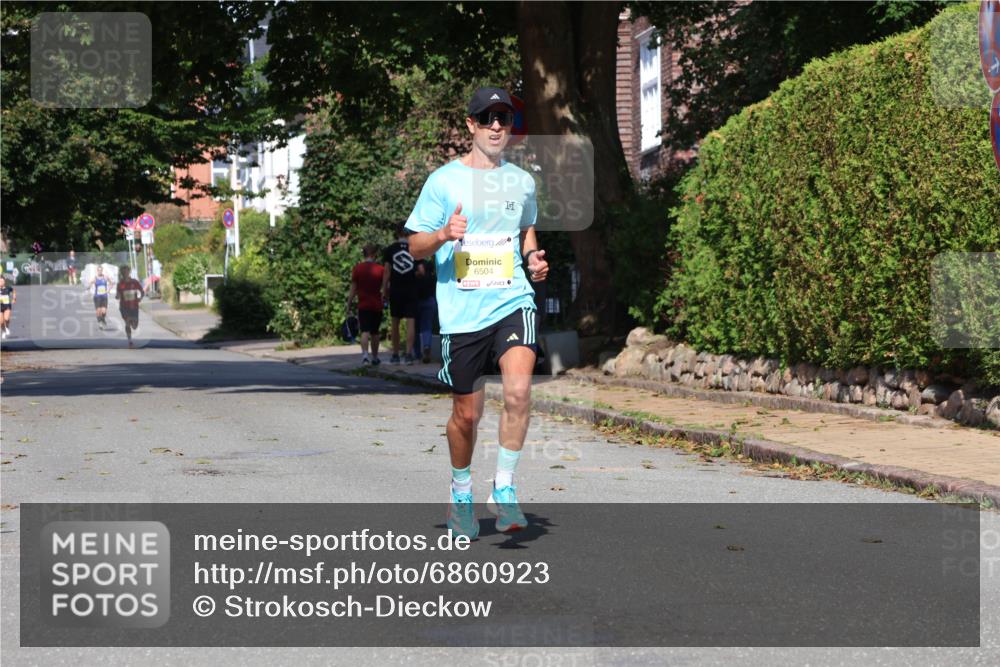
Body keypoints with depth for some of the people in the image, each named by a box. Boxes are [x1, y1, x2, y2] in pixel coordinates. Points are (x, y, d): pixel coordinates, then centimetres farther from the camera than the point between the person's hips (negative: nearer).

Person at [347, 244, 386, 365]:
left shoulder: (357, 268, -3)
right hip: (377, 305, 1)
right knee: (375, 332, 14)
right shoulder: (380, 269, -2)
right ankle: (375, 358, 23)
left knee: (365, 331, -8)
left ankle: (365, 354, -30)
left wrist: (349, 305, 2)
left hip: (363, 305, -1)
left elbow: (353, 289, -3)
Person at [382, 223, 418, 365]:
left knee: (395, 322, 11)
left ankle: (395, 355, 15)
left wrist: (384, 290, 3)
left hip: (395, 291, 1)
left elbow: (387, 271, -2)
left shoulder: (390, 250, 1)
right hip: (411, 291, -1)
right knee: (411, 322, -3)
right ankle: (408, 354, -13)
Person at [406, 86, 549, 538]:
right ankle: (461, 494, 31)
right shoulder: (443, 181, 0)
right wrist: (443, 235, -19)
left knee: (518, 390, -22)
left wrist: (533, 257, 7)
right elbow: (415, 247, 2)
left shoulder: (521, 181, 11)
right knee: (467, 413, 7)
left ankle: (504, 488, -7)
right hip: (461, 311, -2)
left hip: (513, 301, 2)